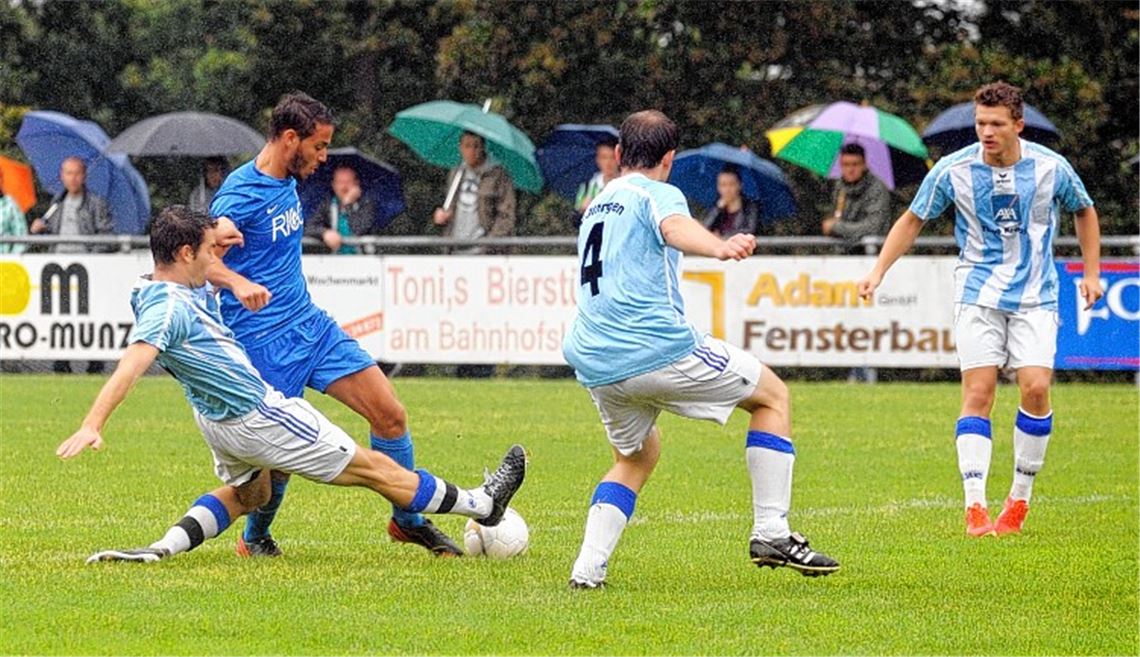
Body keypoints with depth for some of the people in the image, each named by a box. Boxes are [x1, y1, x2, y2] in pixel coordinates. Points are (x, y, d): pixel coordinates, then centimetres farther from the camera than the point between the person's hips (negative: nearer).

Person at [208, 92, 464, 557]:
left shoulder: (286, 182, 10)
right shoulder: (243, 192, -17)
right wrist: (239, 283, -46)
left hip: (311, 324, 8)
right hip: (264, 340, -8)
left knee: (390, 413, 1)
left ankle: (407, 519, 16)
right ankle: (255, 538, 21)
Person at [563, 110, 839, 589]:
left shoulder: (597, 206, 24)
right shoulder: (657, 194, 0)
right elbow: (676, 229, -26)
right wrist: (720, 248, -46)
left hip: (593, 364, 8)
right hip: (657, 349, -8)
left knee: (637, 455, 29)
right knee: (772, 394, 9)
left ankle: (587, 568, 10)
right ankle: (771, 533, 0)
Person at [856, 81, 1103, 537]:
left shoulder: (1050, 167, -7)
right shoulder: (953, 170, -8)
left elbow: (1084, 211, 13)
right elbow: (914, 219, 6)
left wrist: (1091, 273, 9)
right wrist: (878, 270, -3)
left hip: (1036, 296, 0)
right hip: (978, 294, 0)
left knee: (1035, 388, -13)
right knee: (977, 393, -11)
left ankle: (1020, 500, 3)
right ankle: (975, 508, -10)